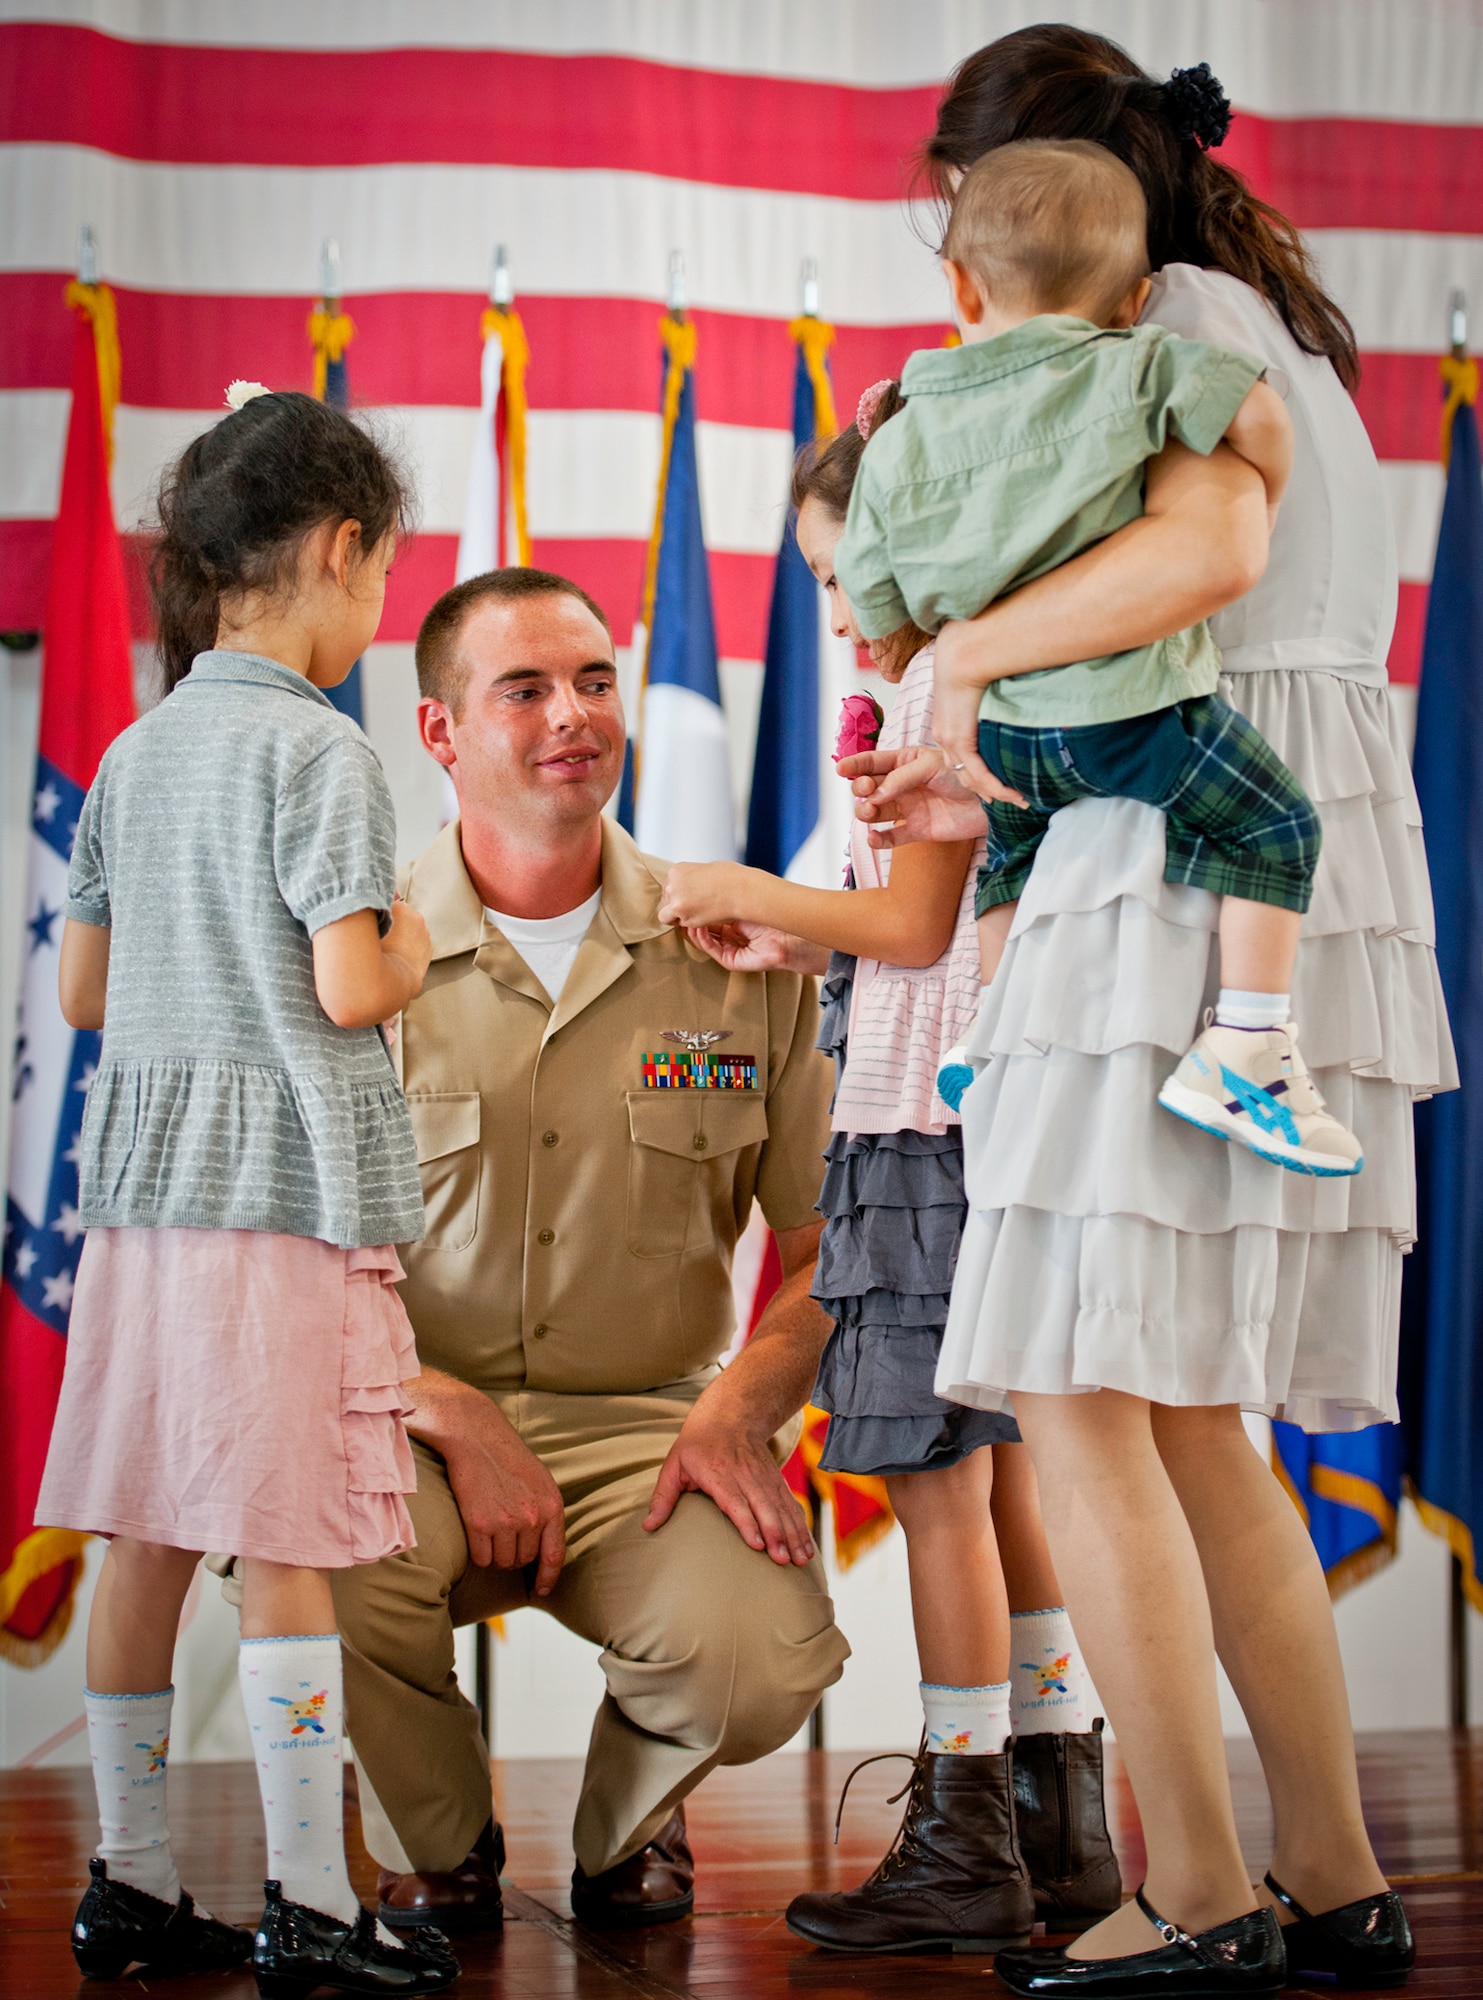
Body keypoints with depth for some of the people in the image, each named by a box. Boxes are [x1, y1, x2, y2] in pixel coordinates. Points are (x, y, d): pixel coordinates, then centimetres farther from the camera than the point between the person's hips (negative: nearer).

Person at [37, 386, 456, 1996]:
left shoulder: (132, 755, 12)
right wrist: (408, 956, 3)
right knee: (286, 1556, -4)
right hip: (290, 1195, -7)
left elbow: (82, 991, 15)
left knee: (146, 1542, 11)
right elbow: (346, 989, -17)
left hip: (146, 1188, 7)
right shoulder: (317, 750, -10)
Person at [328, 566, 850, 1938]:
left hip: (649, 1422, 1)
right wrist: (457, 1419, -18)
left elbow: (828, 1235, 7)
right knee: (333, 1559, -35)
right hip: (410, 1423, -1)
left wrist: (740, 1408, -11)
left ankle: (630, 1820, 12)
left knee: (764, 1658, -29)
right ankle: (438, 1847, 1)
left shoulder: (737, 954, 4)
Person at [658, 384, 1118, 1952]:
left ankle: (966, 1849, 1)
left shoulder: (946, 682, -11)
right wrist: (798, 941, 19)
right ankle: (1060, 1830, 16)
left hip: (930, 1125, -10)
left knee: (940, 1487, -4)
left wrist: (744, 889, -3)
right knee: (1000, 1488, 12)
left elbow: (915, 924, -15)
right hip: (990, 1119, 10)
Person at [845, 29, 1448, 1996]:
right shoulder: (1268, 334, 26)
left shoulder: (1184, 319, -3)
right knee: (1191, 1418, 11)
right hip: (1299, 885, 10)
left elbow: (1211, 551, -25)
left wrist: (967, 652, -15)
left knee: (1079, 1389, -9)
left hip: (1207, 876, -10)